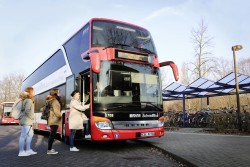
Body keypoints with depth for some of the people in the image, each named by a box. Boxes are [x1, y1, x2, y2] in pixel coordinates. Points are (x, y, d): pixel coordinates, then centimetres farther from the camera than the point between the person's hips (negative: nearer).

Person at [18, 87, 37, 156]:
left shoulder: (25, 100, 15)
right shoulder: (29, 100, -15)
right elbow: (27, 110, -26)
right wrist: (31, 117, -13)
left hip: (27, 121, 10)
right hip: (26, 121, -10)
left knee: (30, 134, 16)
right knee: (23, 136, -4)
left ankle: (28, 150, 21)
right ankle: (21, 152, 3)